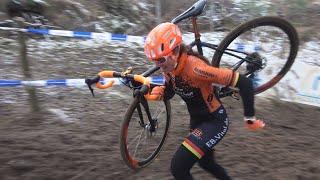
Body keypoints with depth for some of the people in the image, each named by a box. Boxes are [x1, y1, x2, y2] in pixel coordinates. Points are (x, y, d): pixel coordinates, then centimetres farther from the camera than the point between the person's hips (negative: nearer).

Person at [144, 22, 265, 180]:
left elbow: (244, 83, -32)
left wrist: (249, 118, -21)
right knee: (206, 162, 28)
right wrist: (158, 91, -18)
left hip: (215, 121, -8)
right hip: (197, 120, 8)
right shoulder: (169, 67, -10)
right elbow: (169, 94, 5)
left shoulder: (195, 67, -34)